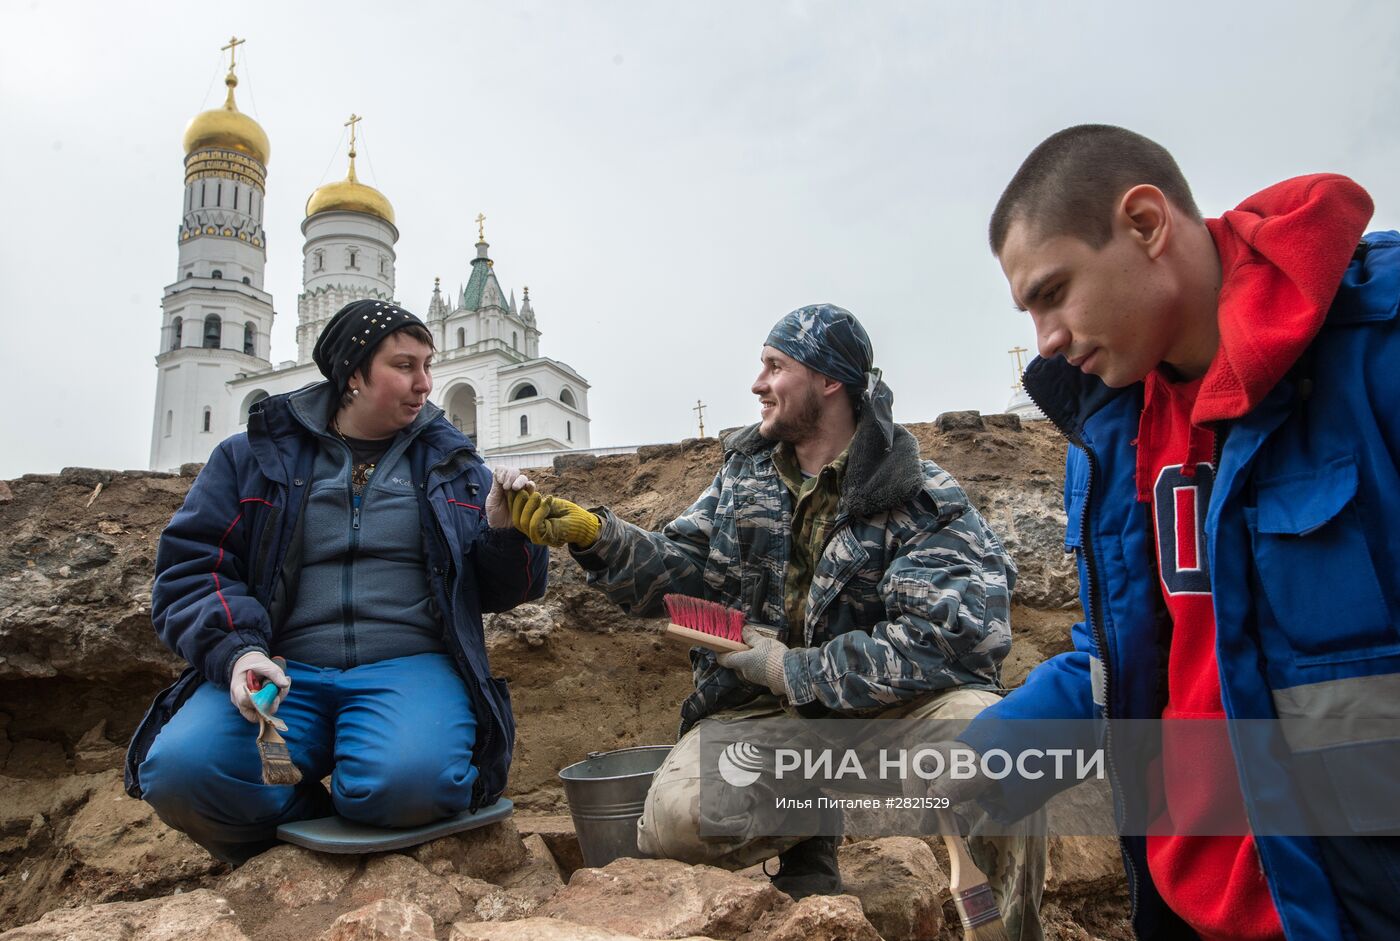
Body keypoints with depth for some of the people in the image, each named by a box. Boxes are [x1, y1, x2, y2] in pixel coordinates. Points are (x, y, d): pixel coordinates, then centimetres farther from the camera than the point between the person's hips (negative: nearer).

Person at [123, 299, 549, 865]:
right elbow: (189, 567, 4)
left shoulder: (450, 462, 15)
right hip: (281, 670, 1)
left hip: (411, 667, 0)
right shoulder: (255, 456, 13)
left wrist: (503, 531, -9)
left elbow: (501, 591, 13)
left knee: (410, 781, -33)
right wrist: (235, 650, -15)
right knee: (178, 770, -27)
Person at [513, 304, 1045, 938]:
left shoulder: (921, 499, -7)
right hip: (757, 707, 3)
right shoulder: (746, 468, 8)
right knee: (675, 821, -27)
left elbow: (953, 634, -20)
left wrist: (791, 667, -18)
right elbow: (682, 575, 6)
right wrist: (591, 534, -12)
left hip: (884, 705, -3)